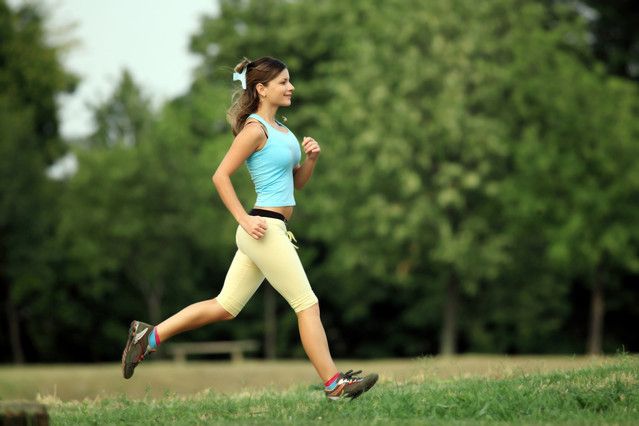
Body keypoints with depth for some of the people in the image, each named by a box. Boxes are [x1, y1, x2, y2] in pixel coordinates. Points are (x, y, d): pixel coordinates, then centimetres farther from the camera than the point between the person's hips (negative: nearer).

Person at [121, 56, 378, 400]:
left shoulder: (281, 130, 17)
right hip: (264, 227, -10)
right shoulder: (255, 129, -11)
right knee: (308, 305, -4)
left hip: (273, 229, 10)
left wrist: (311, 158, 3)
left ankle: (148, 336, 14)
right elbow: (221, 176, -14)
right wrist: (244, 219, -17)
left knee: (225, 307, 11)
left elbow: (296, 182, 22)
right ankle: (334, 385, 1)